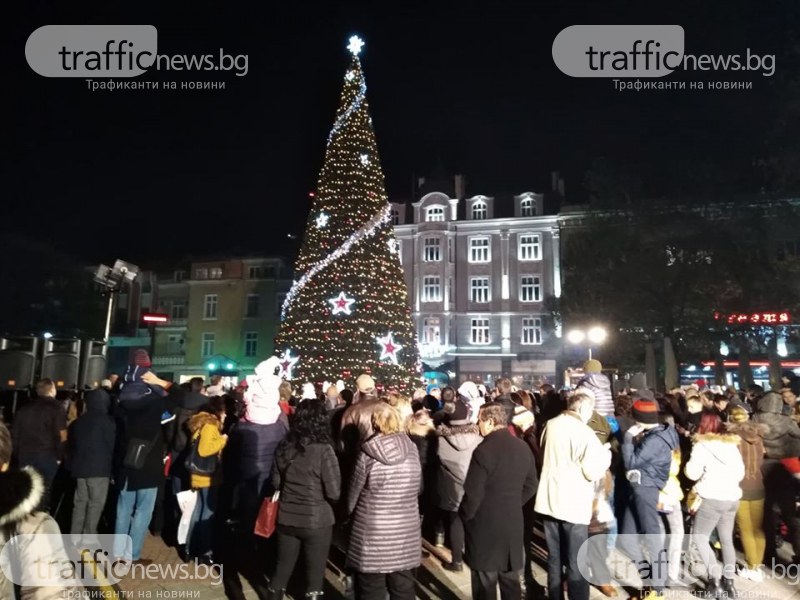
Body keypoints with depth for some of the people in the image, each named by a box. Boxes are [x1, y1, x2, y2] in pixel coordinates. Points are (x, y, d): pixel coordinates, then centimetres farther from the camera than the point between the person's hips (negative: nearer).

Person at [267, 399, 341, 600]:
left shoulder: (284, 446, -4)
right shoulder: (323, 450, -19)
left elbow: (276, 482, 9)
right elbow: (334, 492, -16)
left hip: (286, 518, 5)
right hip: (316, 521, -5)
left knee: (282, 568, 21)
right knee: (314, 573, 12)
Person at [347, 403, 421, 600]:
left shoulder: (368, 453, -14)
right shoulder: (412, 449, -4)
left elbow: (354, 493, -3)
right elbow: (418, 488, 8)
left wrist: (350, 513, 16)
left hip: (372, 534, -3)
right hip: (406, 532, 3)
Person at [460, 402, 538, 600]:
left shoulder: (484, 450, -21)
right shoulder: (523, 447, 2)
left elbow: (473, 492, -19)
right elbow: (531, 485, 10)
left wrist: (464, 515, -2)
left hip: (485, 524, -7)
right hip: (513, 521, 7)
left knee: (485, 582, 8)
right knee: (510, 578, 20)